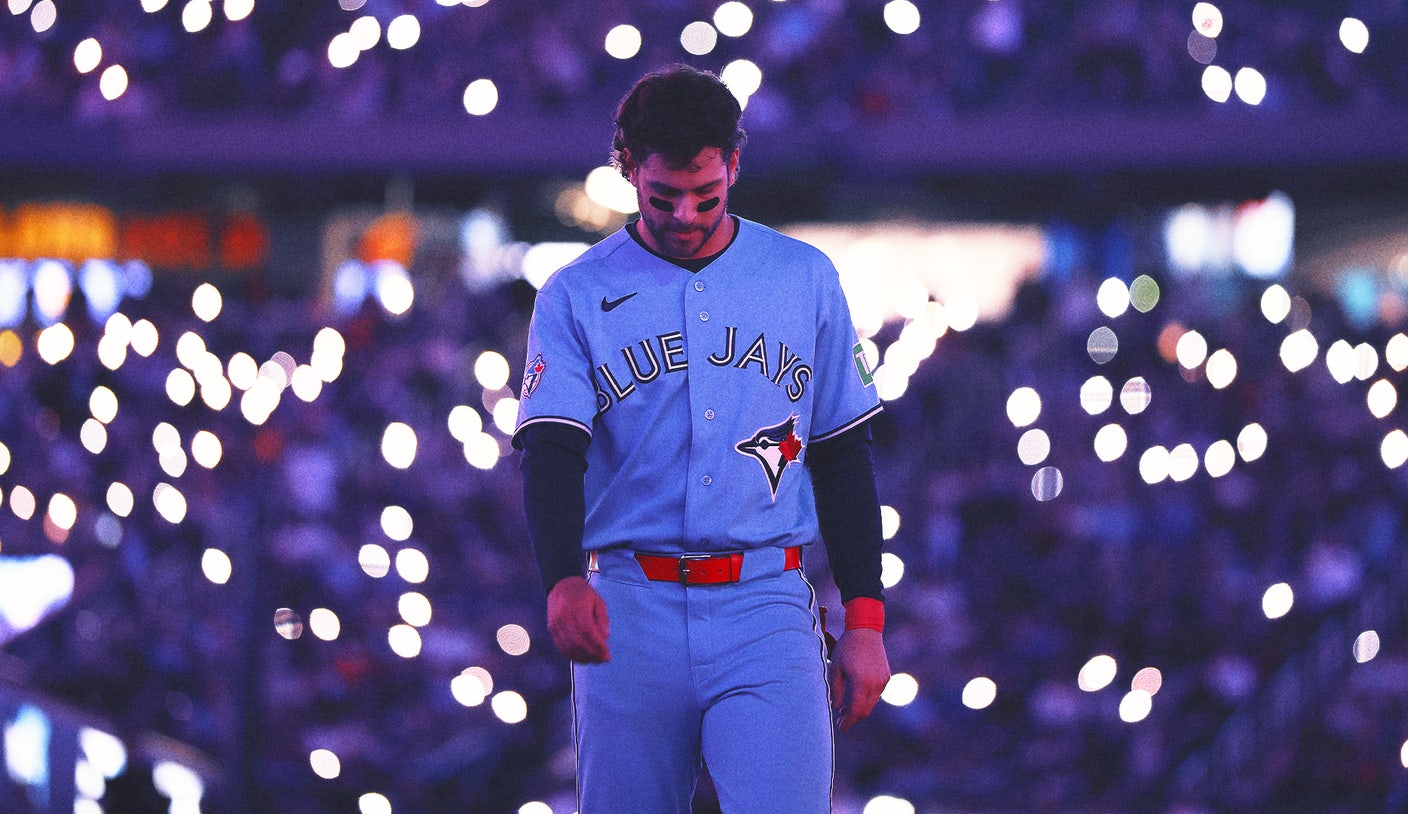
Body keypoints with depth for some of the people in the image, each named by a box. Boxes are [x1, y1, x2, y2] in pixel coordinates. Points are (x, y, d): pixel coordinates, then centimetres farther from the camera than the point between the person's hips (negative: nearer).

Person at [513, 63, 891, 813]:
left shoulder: (804, 279, 9)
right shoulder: (577, 296, 4)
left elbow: (843, 457, 14)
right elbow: (551, 455, -7)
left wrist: (864, 620, 6)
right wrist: (564, 580, -27)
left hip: (766, 610, 0)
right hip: (629, 612, 0)